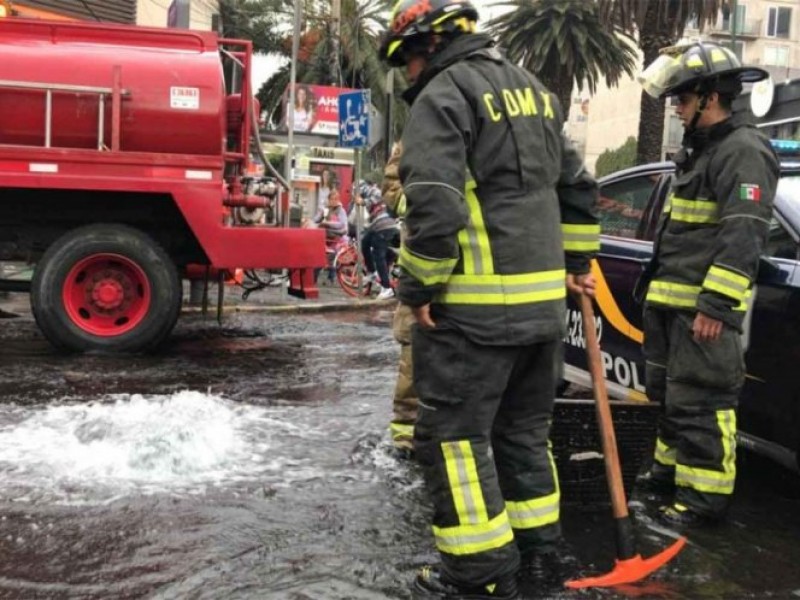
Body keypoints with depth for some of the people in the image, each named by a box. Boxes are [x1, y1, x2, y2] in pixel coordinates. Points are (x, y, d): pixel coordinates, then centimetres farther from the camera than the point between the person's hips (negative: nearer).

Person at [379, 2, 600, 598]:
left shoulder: (444, 94, -9)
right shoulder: (533, 89, 17)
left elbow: (434, 205, -22)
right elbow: (578, 187, 22)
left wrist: (420, 288, -12)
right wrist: (577, 261, 29)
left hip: (476, 304, -8)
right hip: (544, 299, 9)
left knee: (453, 434, 1)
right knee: (524, 427, 19)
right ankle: (537, 542, 30)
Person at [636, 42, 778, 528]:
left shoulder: (744, 151, -13)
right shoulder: (700, 149, 20)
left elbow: (744, 235, -22)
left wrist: (716, 304, -26)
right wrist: (657, 287, 25)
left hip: (705, 308, -10)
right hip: (672, 303, 10)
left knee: (700, 402, -7)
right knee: (671, 394, 20)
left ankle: (704, 496, 0)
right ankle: (672, 467, 34)